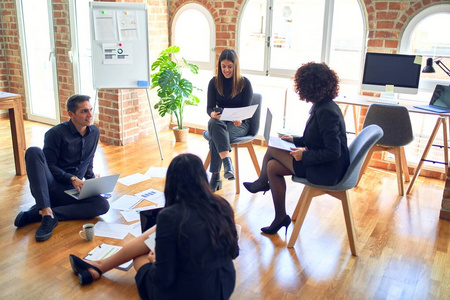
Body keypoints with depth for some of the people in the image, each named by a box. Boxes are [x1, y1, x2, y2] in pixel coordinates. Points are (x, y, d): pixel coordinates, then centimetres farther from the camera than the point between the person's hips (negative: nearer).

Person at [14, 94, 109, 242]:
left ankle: (37, 213, -22)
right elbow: (49, 166, -8)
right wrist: (72, 179, -21)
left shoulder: (94, 132, 8)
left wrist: (92, 179, 3)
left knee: (103, 205, -25)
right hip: (47, 187, -3)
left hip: (71, 191, 4)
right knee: (34, 151, -30)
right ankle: (47, 214, -38)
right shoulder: (56, 133, -8)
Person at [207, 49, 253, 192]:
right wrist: (213, 114, -25)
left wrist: (239, 119, -30)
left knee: (215, 137, -33)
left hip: (239, 124, -2)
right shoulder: (214, 82, 3)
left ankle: (215, 176, -34)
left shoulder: (245, 83, -4)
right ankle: (227, 162, -49)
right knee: (215, 124, -37)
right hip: (219, 121, 2)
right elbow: (209, 107, 0)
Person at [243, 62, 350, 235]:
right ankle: (280, 218, 15)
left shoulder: (326, 112, -23)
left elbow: (333, 152, -25)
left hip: (326, 172, -9)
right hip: (322, 165, 9)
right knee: (273, 167, 5)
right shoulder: (322, 106, 7)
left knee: (272, 150, -3)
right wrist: (295, 140, 12)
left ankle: (262, 183, 26)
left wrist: (304, 155, -18)